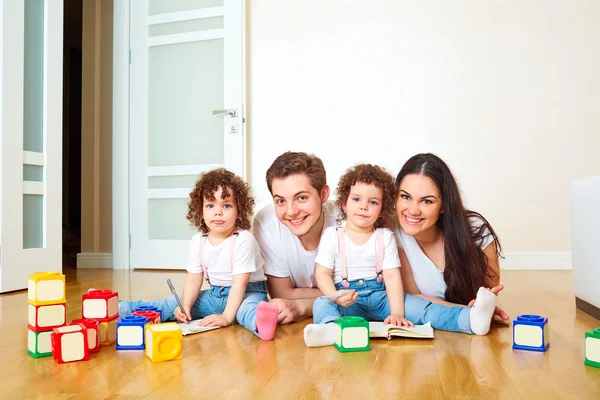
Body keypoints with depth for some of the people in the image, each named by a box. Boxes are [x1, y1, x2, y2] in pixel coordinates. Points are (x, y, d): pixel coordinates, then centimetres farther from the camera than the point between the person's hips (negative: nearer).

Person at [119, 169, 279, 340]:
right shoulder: (198, 241, -2)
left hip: (247, 292, -7)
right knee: (171, 305, 0)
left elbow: (240, 283, -23)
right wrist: (185, 306, -13)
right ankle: (121, 309, 5)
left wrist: (227, 316, -30)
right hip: (214, 294, 7)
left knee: (247, 308, -41)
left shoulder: (243, 241, -21)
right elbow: (194, 279, 3)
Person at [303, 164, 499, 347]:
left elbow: (392, 275, -4)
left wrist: (396, 312, -17)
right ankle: (331, 329, -62)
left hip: (380, 297, 2)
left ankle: (471, 319, -35)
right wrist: (335, 296, -22)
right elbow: (322, 273, -1)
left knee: (416, 305, -21)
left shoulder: (385, 236, 5)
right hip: (345, 300, -1)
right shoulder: (332, 235, 2)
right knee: (321, 304, -31)